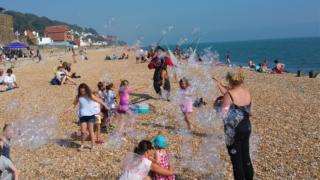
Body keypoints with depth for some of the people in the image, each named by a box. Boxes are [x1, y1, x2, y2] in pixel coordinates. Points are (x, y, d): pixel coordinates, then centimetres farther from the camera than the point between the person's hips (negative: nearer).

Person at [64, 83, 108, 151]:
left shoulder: (90, 96, -4)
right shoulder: (78, 97, 2)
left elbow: (99, 101, 0)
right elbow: (74, 104, 14)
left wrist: (105, 105, -5)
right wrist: (68, 110, 6)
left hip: (91, 115, -2)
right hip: (82, 115, 2)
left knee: (91, 130, 2)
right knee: (83, 131, -2)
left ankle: (92, 145, 14)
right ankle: (82, 145, 18)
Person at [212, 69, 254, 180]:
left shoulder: (229, 94, -19)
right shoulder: (247, 93, -1)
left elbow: (223, 114, -21)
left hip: (233, 131, -6)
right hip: (246, 127, 6)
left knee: (236, 160, 7)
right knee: (246, 157, 19)